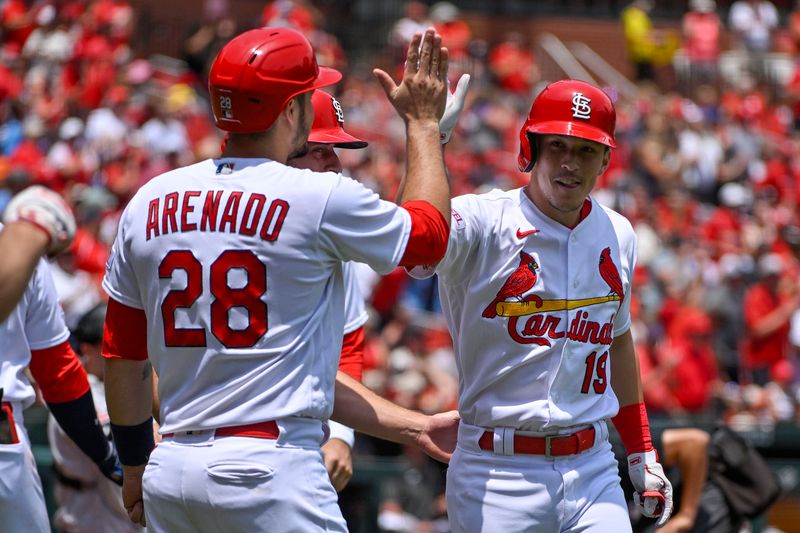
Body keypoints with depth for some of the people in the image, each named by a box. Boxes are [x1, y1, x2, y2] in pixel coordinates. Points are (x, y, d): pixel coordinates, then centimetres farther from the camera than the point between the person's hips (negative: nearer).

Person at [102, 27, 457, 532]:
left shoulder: (147, 203, 8)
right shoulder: (323, 199, -7)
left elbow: (123, 358, 14)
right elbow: (429, 233, 12)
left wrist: (136, 466, 26)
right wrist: (424, 123, 25)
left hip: (170, 471, 6)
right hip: (270, 471, -6)